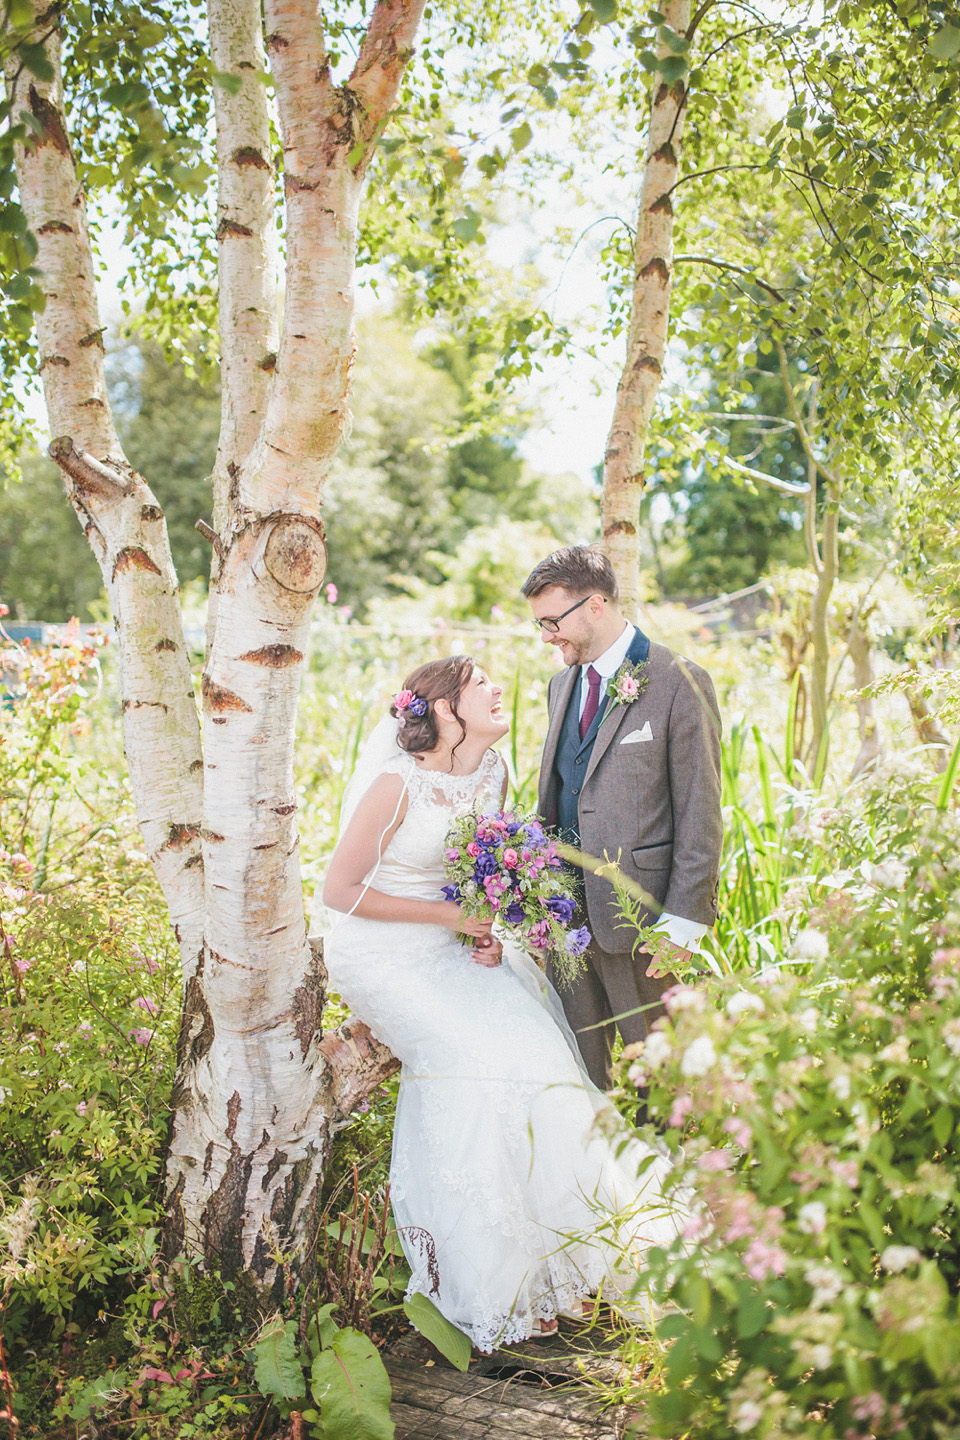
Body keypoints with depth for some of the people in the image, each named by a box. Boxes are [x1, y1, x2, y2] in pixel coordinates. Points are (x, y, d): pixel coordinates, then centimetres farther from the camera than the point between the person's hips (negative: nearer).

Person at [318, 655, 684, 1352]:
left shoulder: (493, 773, 3)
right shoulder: (397, 783, -19)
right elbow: (340, 891, -17)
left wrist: (491, 931, -4)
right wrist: (451, 915, -16)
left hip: (453, 949, 6)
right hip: (383, 953, -6)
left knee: (531, 1042, -13)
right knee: (473, 1059, -22)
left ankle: (537, 1263, -3)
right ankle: (490, 1287, -9)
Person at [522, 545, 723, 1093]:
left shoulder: (678, 683, -10)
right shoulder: (563, 684, 13)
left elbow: (700, 815, -11)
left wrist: (683, 922, -14)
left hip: (639, 911, -6)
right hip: (565, 909, 6)